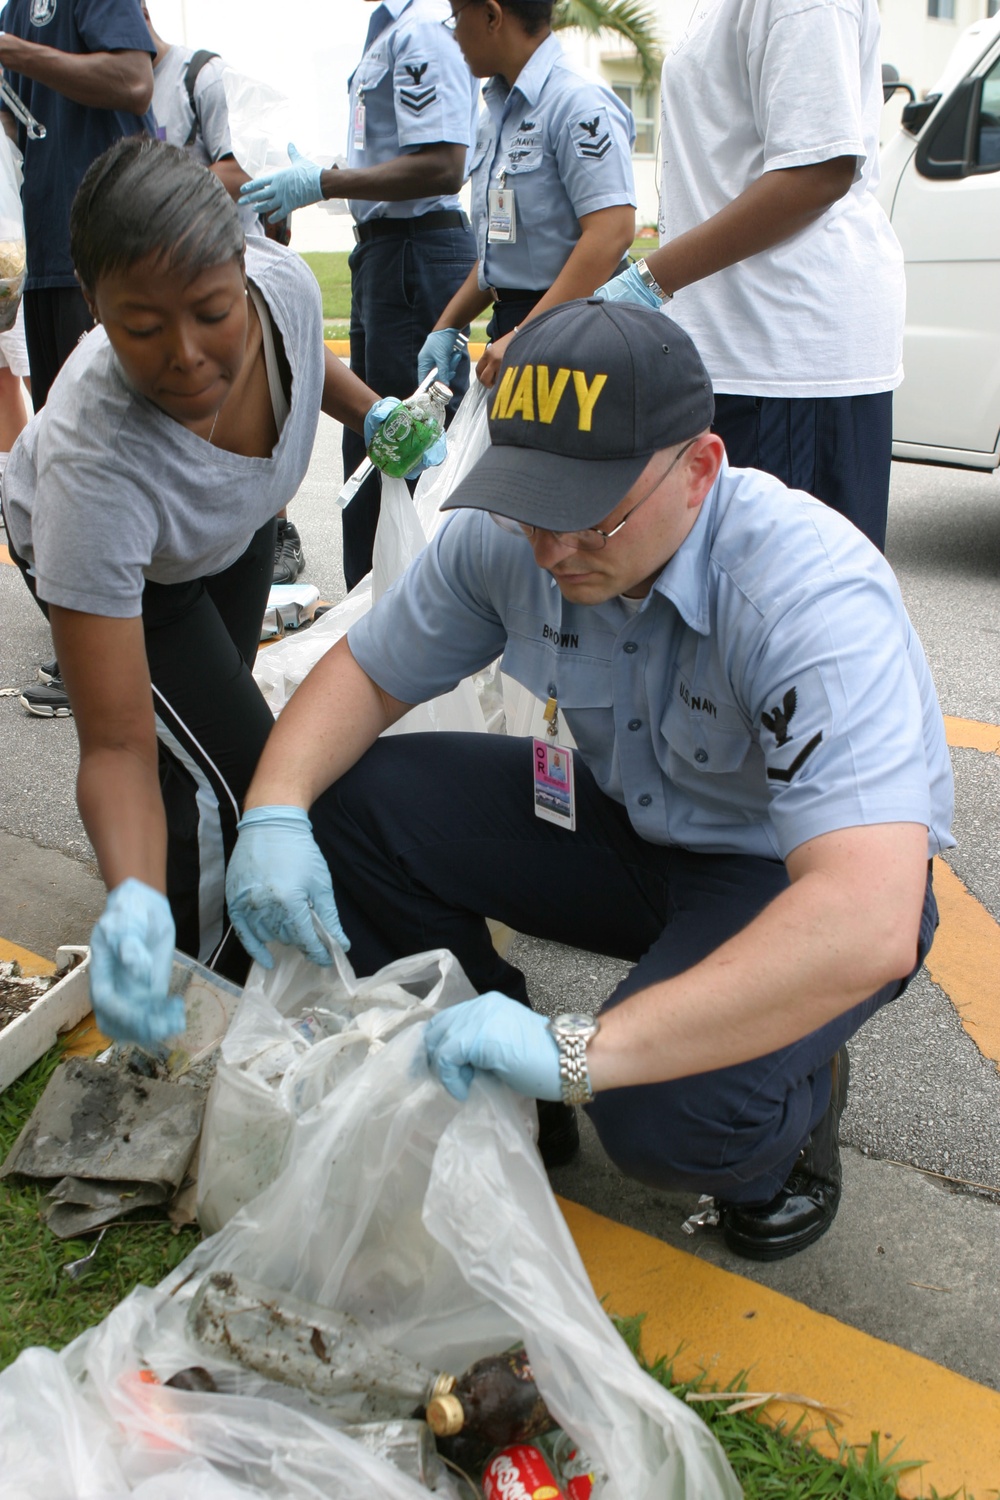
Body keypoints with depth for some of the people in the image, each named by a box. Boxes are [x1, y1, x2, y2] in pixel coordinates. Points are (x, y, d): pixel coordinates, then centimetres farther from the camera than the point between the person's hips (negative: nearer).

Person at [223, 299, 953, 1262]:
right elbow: (366, 673, -2)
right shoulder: (508, 538, -17)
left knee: (667, 1117, -33)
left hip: (791, 877, -5)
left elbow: (870, 924, -45)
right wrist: (273, 815, -24)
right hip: (628, 820, 6)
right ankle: (491, 1081, 9)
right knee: (351, 801, -12)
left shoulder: (810, 595, -35)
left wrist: (577, 1052, -50)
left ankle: (792, 1103, 6)